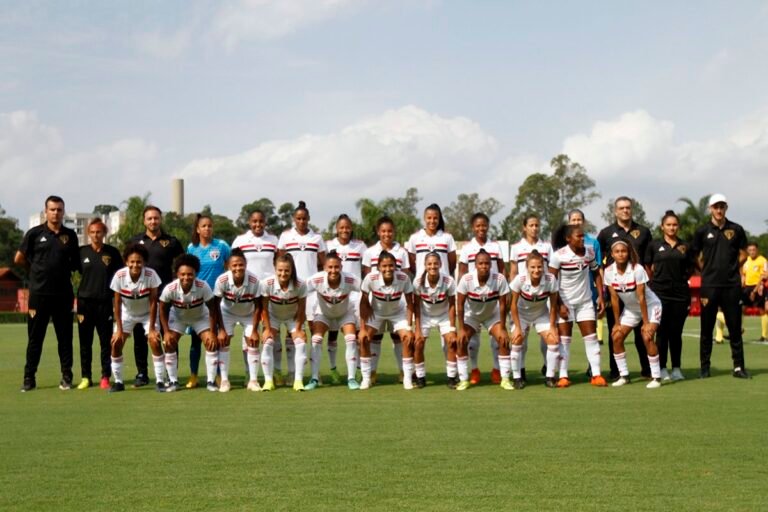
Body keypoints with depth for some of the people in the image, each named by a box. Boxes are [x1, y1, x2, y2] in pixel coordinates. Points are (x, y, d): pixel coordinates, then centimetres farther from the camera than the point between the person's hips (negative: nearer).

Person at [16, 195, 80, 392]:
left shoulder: (70, 235, 7)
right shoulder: (35, 233, 1)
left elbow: (76, 263, 17)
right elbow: (19, 259, 8)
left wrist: (65, 269, 3)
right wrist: (37, 268, 10)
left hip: (63, 294, 2)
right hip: (39, 293, -1)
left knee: (65, 337, 5)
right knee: (35, 337, 3)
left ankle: (66, 377, 11)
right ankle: (29, 378, 8)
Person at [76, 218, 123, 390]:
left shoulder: (112, 252, 1)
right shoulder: (82, 251, 4)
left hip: (105, 303, -1)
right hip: (85, 302, 1)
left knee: (106, 342, 1)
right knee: (85, 342, 4)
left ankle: (105, 377, 7)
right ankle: (86, 377, 12)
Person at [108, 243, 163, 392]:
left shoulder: (151, 275, -29)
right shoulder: (119, 276, -25)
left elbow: (153, 302, -21)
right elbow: (117, 303, -16)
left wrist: (152, 328, -21)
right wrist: (119, 329, -16)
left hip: (147, 313, -2)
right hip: (127, 313, 2)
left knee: (155, 341, -18)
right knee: (116, 343, -9)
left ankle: (160, 381, -9)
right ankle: (117, 382, 5)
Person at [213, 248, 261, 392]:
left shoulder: (254, 281, -32)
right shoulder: (221, 280, -32)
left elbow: (258, 307, -18)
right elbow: (216, 305, -19)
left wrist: (254, 330, -17)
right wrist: (221, 329, -18)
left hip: (249, 314, 0)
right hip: (227, 313, 0)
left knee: (253, 342, -8)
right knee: (222, 341, -9)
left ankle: (253, 380, 2)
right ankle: (224, 380, -1)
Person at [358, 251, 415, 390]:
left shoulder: (404, 278, -30)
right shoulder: (370, 278, -30)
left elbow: (410, 304, -18)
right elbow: (364, 302, -18)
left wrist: (408, 327, -21)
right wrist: (362, 328, -18)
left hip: (398, 313, 0)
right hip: (376, 312, 0)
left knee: (408, 339, -16)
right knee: (363, 338, -14)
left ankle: (407, 378, -2)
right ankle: (366, 378, 1)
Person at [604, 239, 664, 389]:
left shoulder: (637, 269, -27)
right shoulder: (609, 271, -14)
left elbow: (641, 297, -25)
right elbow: (614, 298, -8)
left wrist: (646, 322, -22)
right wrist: (617, 322, -5)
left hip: (650, 306, -5)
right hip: (630, 309, 5)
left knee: (647, 337, -22)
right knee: (616, 337, -4)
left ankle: (656, 377, -11)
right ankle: (624, 375, 10)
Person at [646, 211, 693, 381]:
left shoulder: (685, 246, 8)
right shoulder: (654, 245, 3)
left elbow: (690, 269, 17)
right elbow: (648, 268, 8)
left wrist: (681, 278, 4)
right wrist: (658, 279, 3)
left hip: (680, 293, 2)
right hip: (660, 293, -2)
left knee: (676, 332, 5)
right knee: (662, 332, 0)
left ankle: (676, 368, 12)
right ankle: (662, 368, 7)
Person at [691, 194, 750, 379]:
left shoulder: (736, 230, 5)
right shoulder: (702, 231, 3)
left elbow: (743, 254, 14)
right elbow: (693, 257, 9)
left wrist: (731, 269, 4)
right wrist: (708, 270, 2)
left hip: (732, 285, 1)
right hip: (709, 286, -1)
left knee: (735, 328, 4)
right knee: (706, 328, 3)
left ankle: (738, 367, 9)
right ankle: (705, 366, 11)